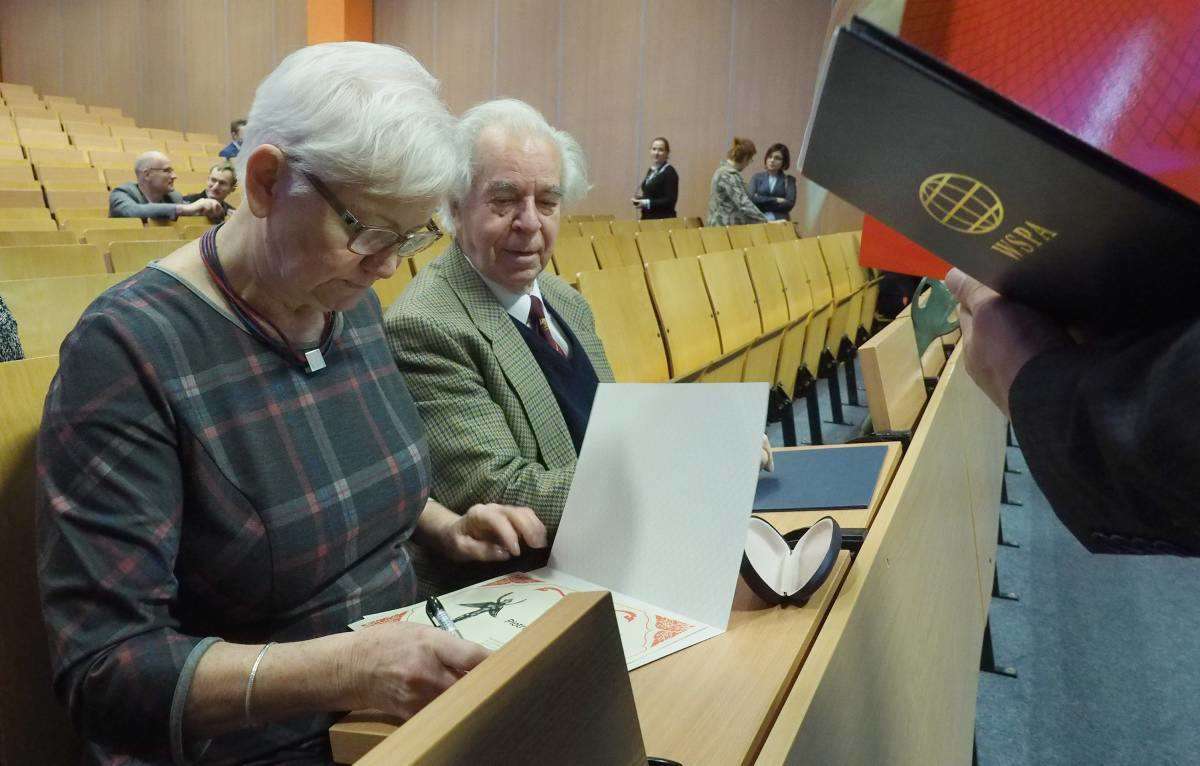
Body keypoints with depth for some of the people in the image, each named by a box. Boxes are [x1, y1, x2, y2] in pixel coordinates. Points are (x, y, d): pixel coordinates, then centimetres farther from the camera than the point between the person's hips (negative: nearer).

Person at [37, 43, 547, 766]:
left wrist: (447, 528, 0)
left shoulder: (351, 303, 3)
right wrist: (348, 667, -31)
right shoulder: (128, 348, -19)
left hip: (402, 697, 7)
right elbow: (104, 671, -21)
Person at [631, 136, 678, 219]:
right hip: (647, 218, 8)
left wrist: (647, 203, -22)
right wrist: (640, 199, 4)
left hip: (663, 219, -8)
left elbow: (670, 201, -18)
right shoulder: (651, 170, 14)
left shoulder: (670, 173, -11)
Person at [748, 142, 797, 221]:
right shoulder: (757, 177, 13)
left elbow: (790, 203, -2)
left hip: (780, 220, 0)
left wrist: (762, 201, -2)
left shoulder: (789, 180, 12)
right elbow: (751, 198, -2)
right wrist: (776, 200, -3)